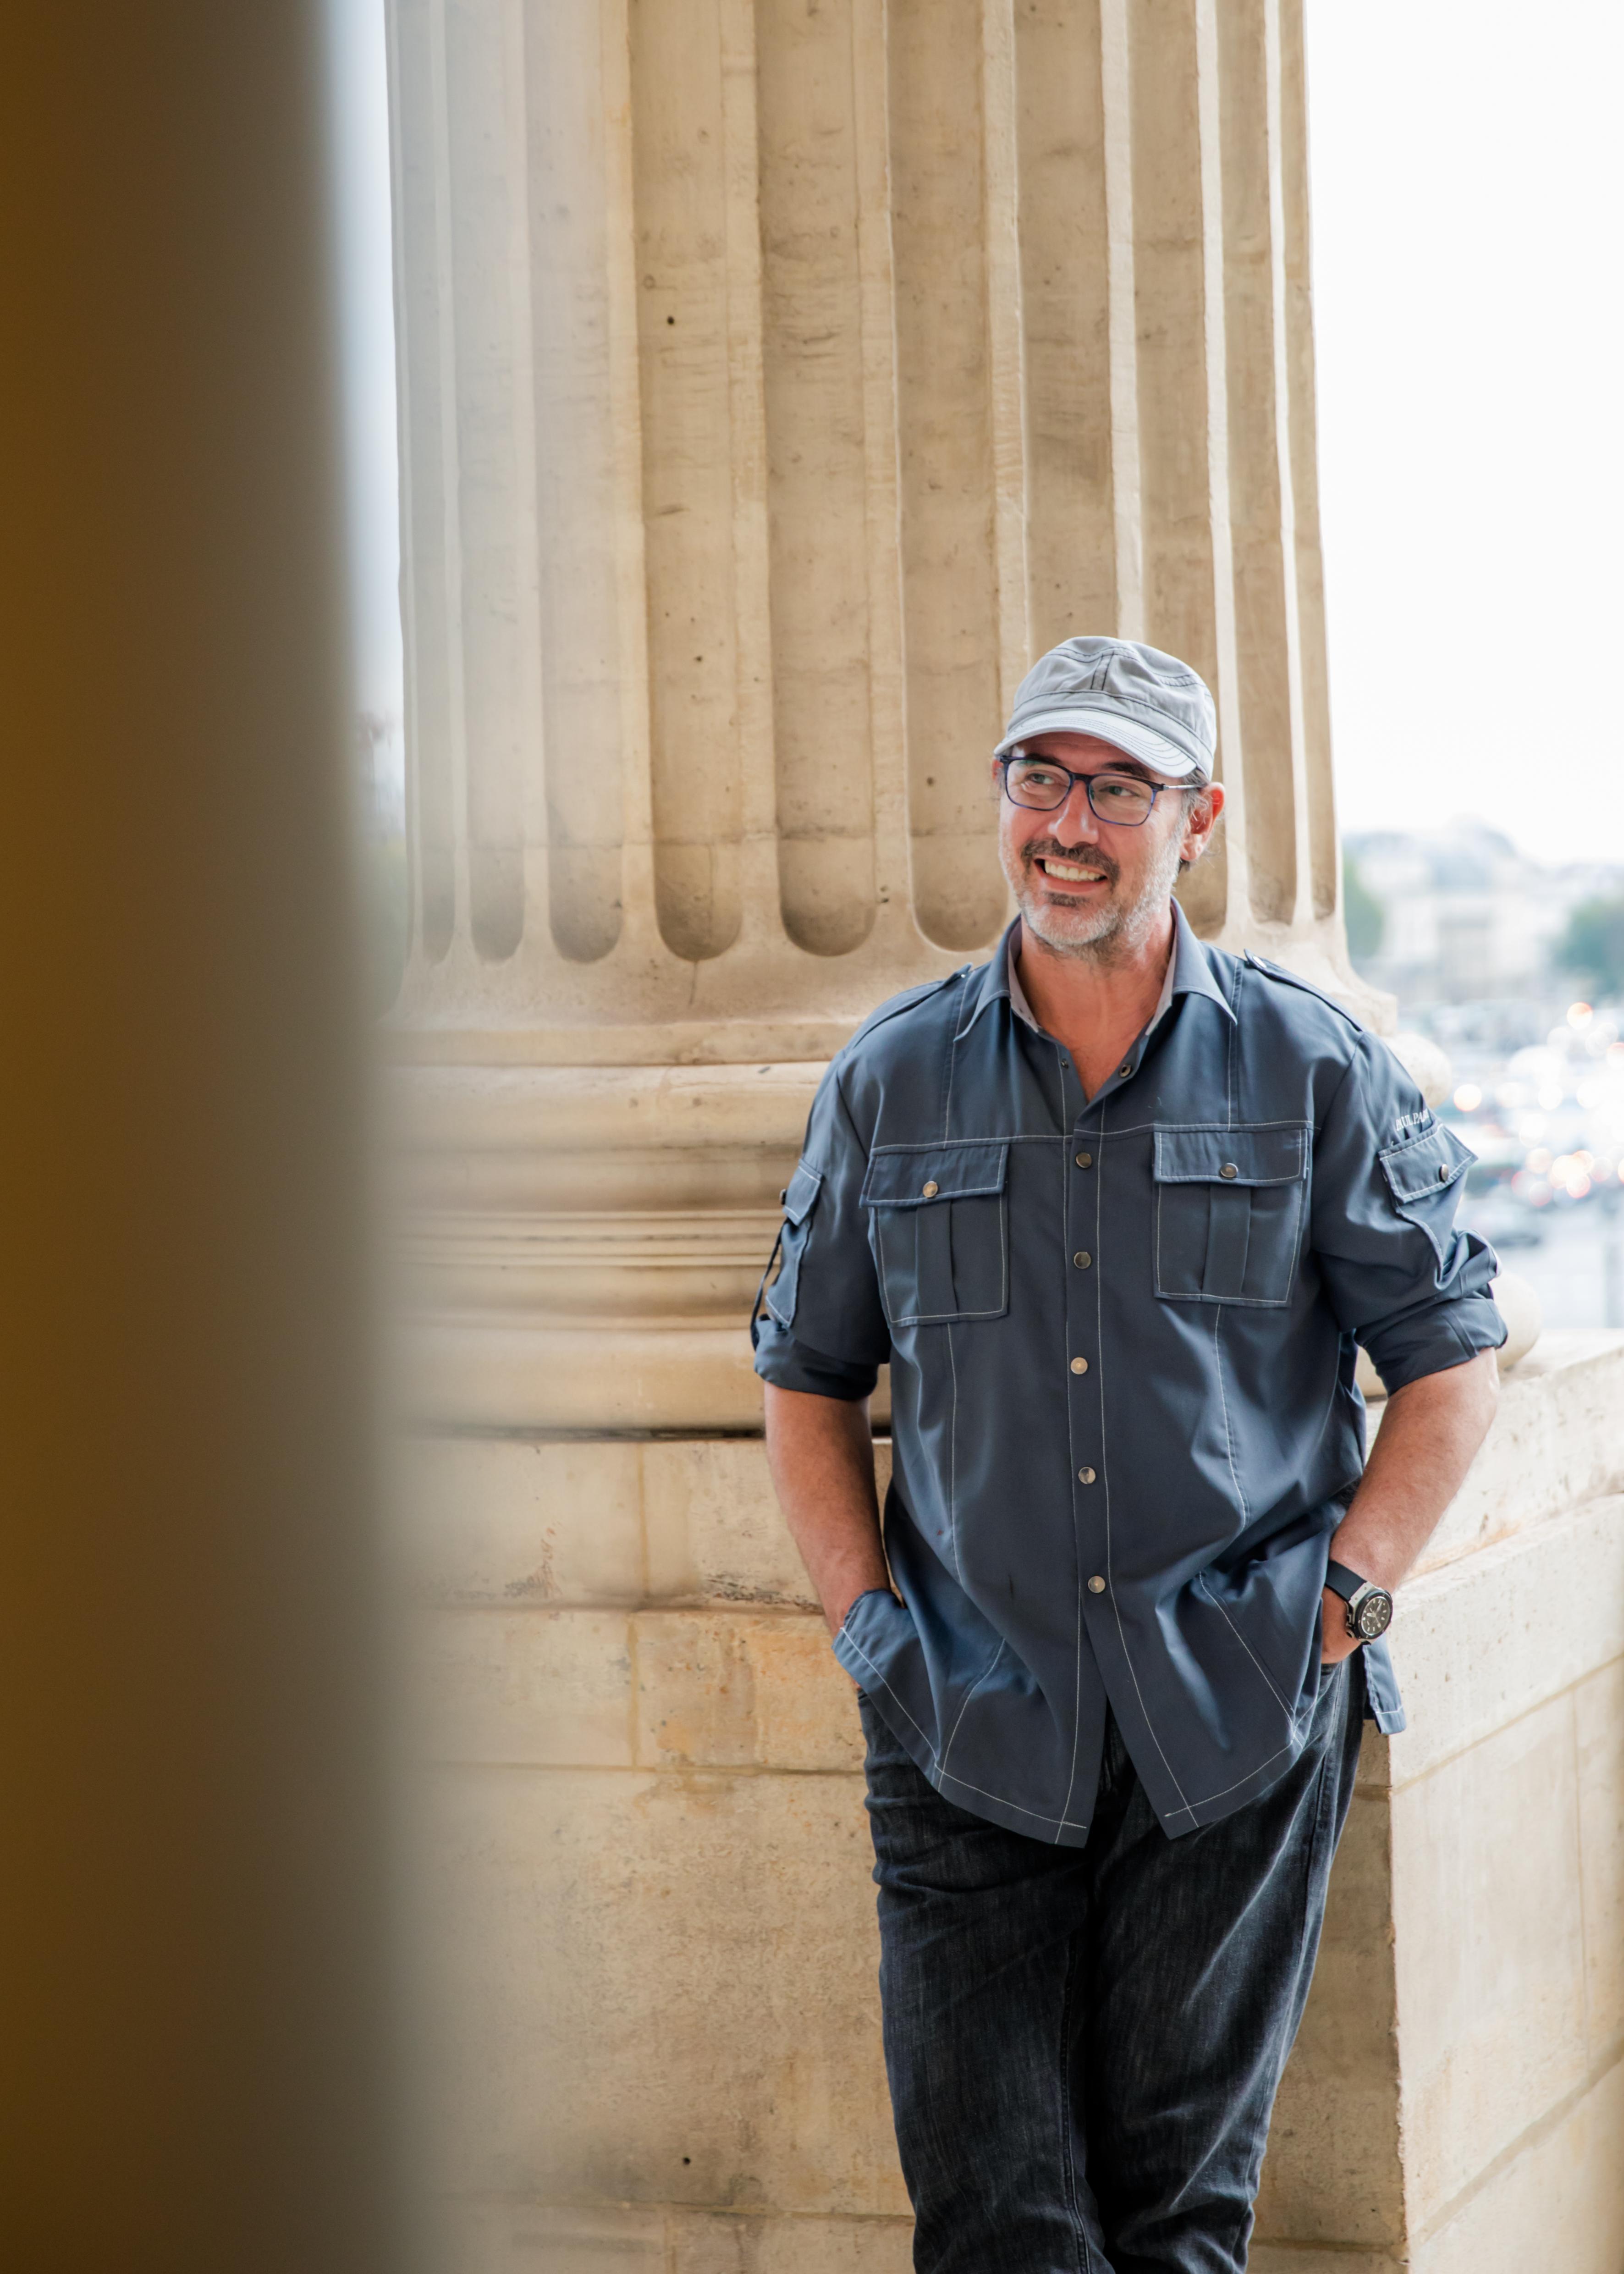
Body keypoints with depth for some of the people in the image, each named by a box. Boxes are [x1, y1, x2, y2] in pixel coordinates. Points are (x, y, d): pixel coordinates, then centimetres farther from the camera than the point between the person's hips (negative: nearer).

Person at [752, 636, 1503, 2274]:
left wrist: (1345, 1600, -3)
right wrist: (867, 1618, 4)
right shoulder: (889, 1082, 8)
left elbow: (1449, 1355, 7)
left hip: (1239, 1734, -1)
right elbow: (806, 1374, 16)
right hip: (969, 1734, 1)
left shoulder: (1315, 1071, 3)